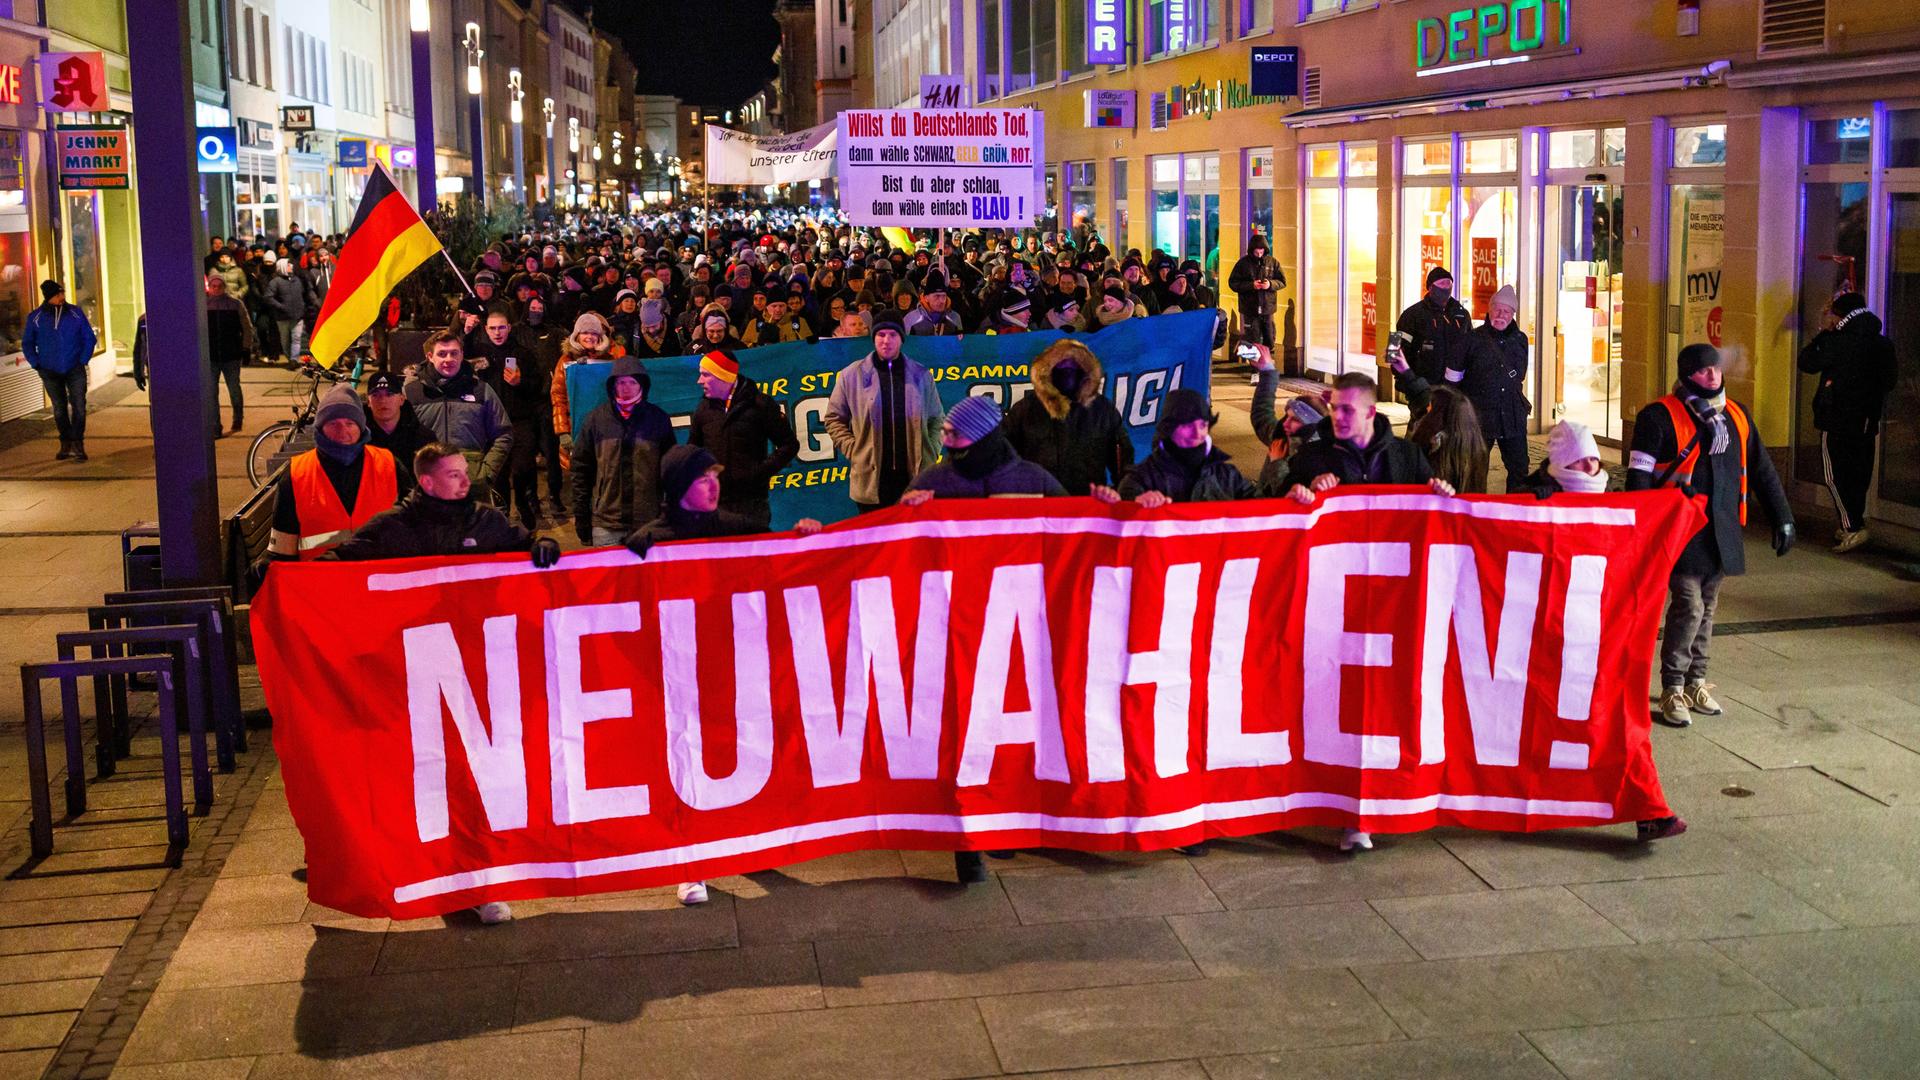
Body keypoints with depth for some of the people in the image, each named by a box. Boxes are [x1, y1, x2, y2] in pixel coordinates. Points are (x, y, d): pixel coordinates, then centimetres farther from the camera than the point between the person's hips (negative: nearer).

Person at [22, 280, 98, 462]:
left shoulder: (76, 313, -1)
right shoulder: (35, 317, 0)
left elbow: (89, 338, 6)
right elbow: (27, 343, 10)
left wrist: (83, 360, -4)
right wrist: (36, 364, -1)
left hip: (75, 370, -1)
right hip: (50, 372, 1)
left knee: (79, 406, -10)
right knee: (59, 409, 9)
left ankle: (77, 443, -6)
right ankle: (65, 444, 18)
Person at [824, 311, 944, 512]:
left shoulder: (921, 375, 9)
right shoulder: (852, 375, 3)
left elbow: (936, 419, 19)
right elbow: (834, 418, 9)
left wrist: (930, 454, 7)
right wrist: (852, 450, -1)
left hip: (914, 477, 2)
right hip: (871, 479, -1)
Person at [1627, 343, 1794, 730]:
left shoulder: (1736, 416, 12)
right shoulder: (1660, 417, -7)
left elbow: (1761, 470, 18)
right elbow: (1639, 478, -9)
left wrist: (1782, 518, 16)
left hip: (1723, 532, 6)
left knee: (1707, 609, 12)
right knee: (1688, 607, -11)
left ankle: (1696, 683, 24)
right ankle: (1673, 691, 0)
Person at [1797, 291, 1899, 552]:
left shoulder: (1838, 341, -16)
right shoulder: (1881, 343, 6)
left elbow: (1807, 362, -7)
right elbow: (1891, 379, 15)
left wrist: (1822, 334, 2)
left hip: (1838, 421, -7)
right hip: (1868, 421, 7)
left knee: (1836, 474, -3)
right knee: (1858, 473, 13)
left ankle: (1852, 527, -12)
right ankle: (1854, 523, 20)